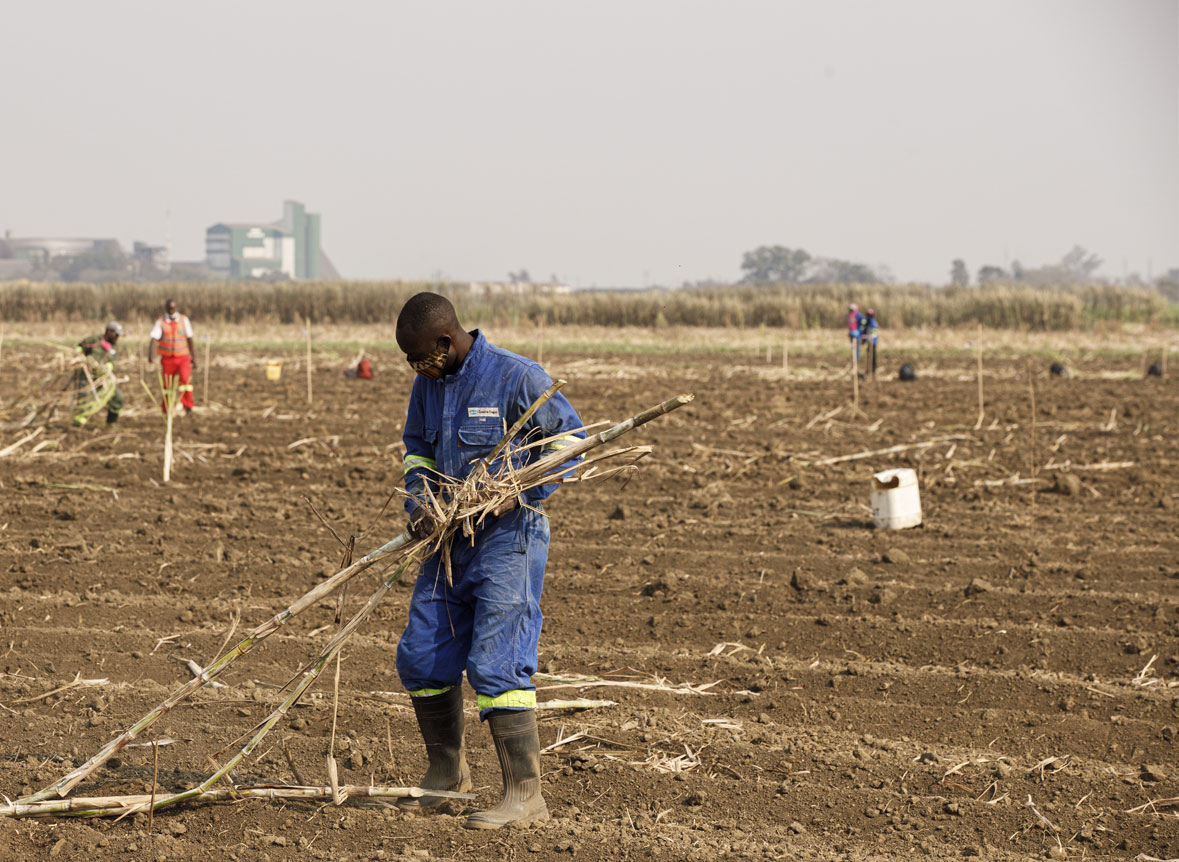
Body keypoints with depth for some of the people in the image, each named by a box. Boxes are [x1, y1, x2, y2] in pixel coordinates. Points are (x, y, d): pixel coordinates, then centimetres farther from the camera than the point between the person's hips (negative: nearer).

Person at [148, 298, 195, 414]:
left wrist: (193, 358, 14)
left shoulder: (184, 320, 3)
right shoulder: (160, 322, -3)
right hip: (167, 359, 0)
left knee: (185, 379, -23)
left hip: (183, 357, 0)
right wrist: (151, 355, -33)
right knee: (167, 385, 4)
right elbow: (154, 339, -16)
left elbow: (189, 339, 11)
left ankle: (188, 406, -18)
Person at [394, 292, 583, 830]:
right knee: (421, 657, 9)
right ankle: (446, 772, 29)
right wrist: (418, 499, 2)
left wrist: (519, 494, -16)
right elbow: (416, 446, 22)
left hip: (508, 536, -7)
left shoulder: (516, 377, -14)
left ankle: (526, 795, -9)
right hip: (452, 538, 8)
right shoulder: (428, 383, 6)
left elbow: (571, 438, -7)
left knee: (495, 664, -14)